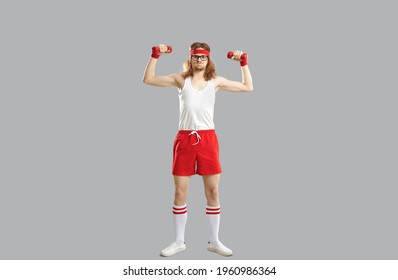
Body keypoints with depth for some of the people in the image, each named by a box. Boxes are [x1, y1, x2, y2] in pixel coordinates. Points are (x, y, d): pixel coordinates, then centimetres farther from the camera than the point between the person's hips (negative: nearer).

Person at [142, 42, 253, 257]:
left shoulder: (215, 81, 8)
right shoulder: (181, 79, 6)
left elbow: (248, 87, 13)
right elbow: (148, 79, 5)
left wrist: (243, 63, 7)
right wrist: (155, 56, -2)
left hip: (207, 138, 1)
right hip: (185, 138, 0)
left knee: (213, 192, 4)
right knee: (180, 192, 3)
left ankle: (214, 241, 18)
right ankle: (179, 241, 18)